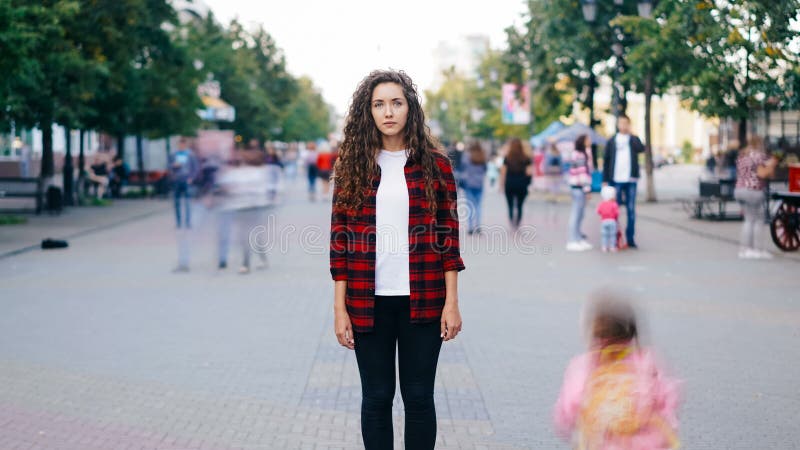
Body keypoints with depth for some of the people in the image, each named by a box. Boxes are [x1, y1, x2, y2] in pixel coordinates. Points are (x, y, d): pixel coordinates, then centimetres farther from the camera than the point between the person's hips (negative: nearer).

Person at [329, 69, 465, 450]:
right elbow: (340, 238, 2)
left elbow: (448, 233, 2)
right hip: (369, 303, 1)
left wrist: (452, 302, -3)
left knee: (419, 397, 6)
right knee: (376, 397, 8)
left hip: (422, 301, 0)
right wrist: (340, 308, -2)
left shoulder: (434, 165, 2)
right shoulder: (352, 165, 3)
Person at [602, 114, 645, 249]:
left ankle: (630, 239, 6)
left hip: (631, 180, 1)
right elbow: (606, 161, 6)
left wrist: (630, 134, -9)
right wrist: (605, 180, 0)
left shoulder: (634, 140, 9)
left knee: (631, 210, 2)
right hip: (616, 180, -1)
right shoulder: (612, 141, 8)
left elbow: (641, 149, -13)